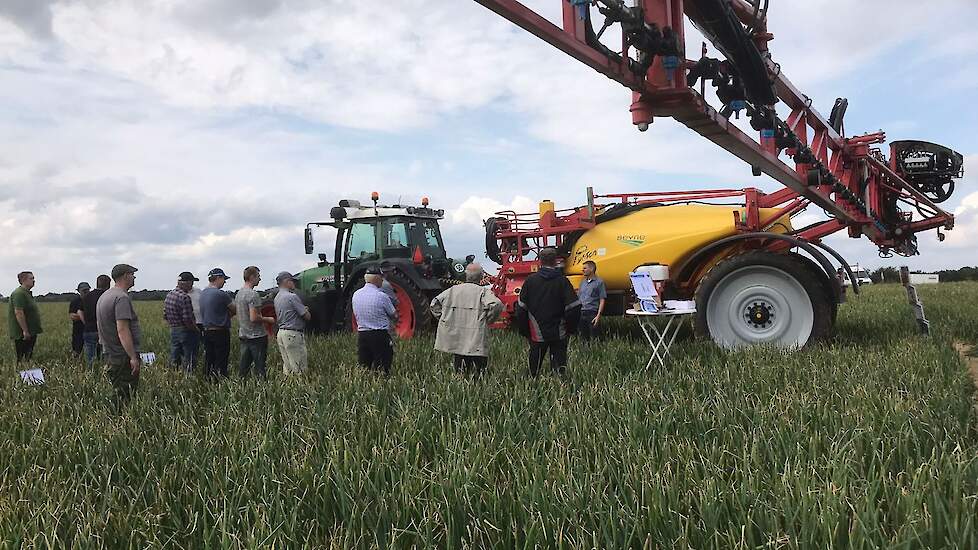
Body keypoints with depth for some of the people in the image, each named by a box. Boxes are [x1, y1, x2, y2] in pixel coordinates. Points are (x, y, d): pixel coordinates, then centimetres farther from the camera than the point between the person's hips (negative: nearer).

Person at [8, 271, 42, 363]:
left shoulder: (27, 293, 18)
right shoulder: (19, 293, -15)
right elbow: (18, 313, -22)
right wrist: (25, 331, -23)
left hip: (30, 332, 10)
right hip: (22, 334, -10)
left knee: (29, 357, 12)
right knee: (22, 360, -8)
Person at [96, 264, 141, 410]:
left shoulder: (104, 296, 18)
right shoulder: (122, 298, -15)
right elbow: (122, 330, -23)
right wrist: (133, 357, -24)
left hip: (109, 354, 10)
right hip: (124, 355, -10)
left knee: (118, 392, 12)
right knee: (124, 398, -7)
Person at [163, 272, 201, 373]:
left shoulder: (169, 295, 6)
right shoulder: (185, 297, -20)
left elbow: (165, 316, 12)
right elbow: (187, 320, -23)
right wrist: (196, 330, -9)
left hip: (173, 331, 8)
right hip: (186, 331, -8)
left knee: (174, 361, 16)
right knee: (188, 361, 0)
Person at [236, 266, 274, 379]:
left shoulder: (238, 294, 11)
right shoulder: (253, 294, -18)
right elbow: (254, 318, -24)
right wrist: (268, 320, -8)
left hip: (243, 335, 9)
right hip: (257, 336, -9)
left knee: (244, 366, 12)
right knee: (259, 366, -3)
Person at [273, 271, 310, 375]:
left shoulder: (277, 298, 14)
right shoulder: (292, 296, -15)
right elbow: (307, 316, -12)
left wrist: (303, 309, 13)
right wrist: (306, 311, 10)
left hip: (281, 332, 9)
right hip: (293, 334, -9)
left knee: (287, 366, 13)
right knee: (298, 368, -6)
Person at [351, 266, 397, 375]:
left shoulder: (356, 295, 5)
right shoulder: (382, 296, -12)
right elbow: (394, 315, -2)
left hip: (361, 335, 5)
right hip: (380, 336, -5)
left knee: (363, 368, 10)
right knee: (382, 369, -2)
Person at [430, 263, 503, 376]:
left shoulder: (453, 290, 8)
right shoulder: (483, 291, -4)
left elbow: (435, 303, 7)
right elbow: (496, 305, -18)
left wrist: (443, 318, 12)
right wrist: (487, 320, -4)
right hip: (476, 341, -4)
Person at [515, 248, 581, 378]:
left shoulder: (530, 280, -1)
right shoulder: (562, 281, -4)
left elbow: (521, 308, 1)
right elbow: (574, 306, -8)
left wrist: (523, 330, 10)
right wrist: (571, 328, 6)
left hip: (537, 334, 0)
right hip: (559, 333, 0)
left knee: (535, 367, 11)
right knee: (559, 361, 5)